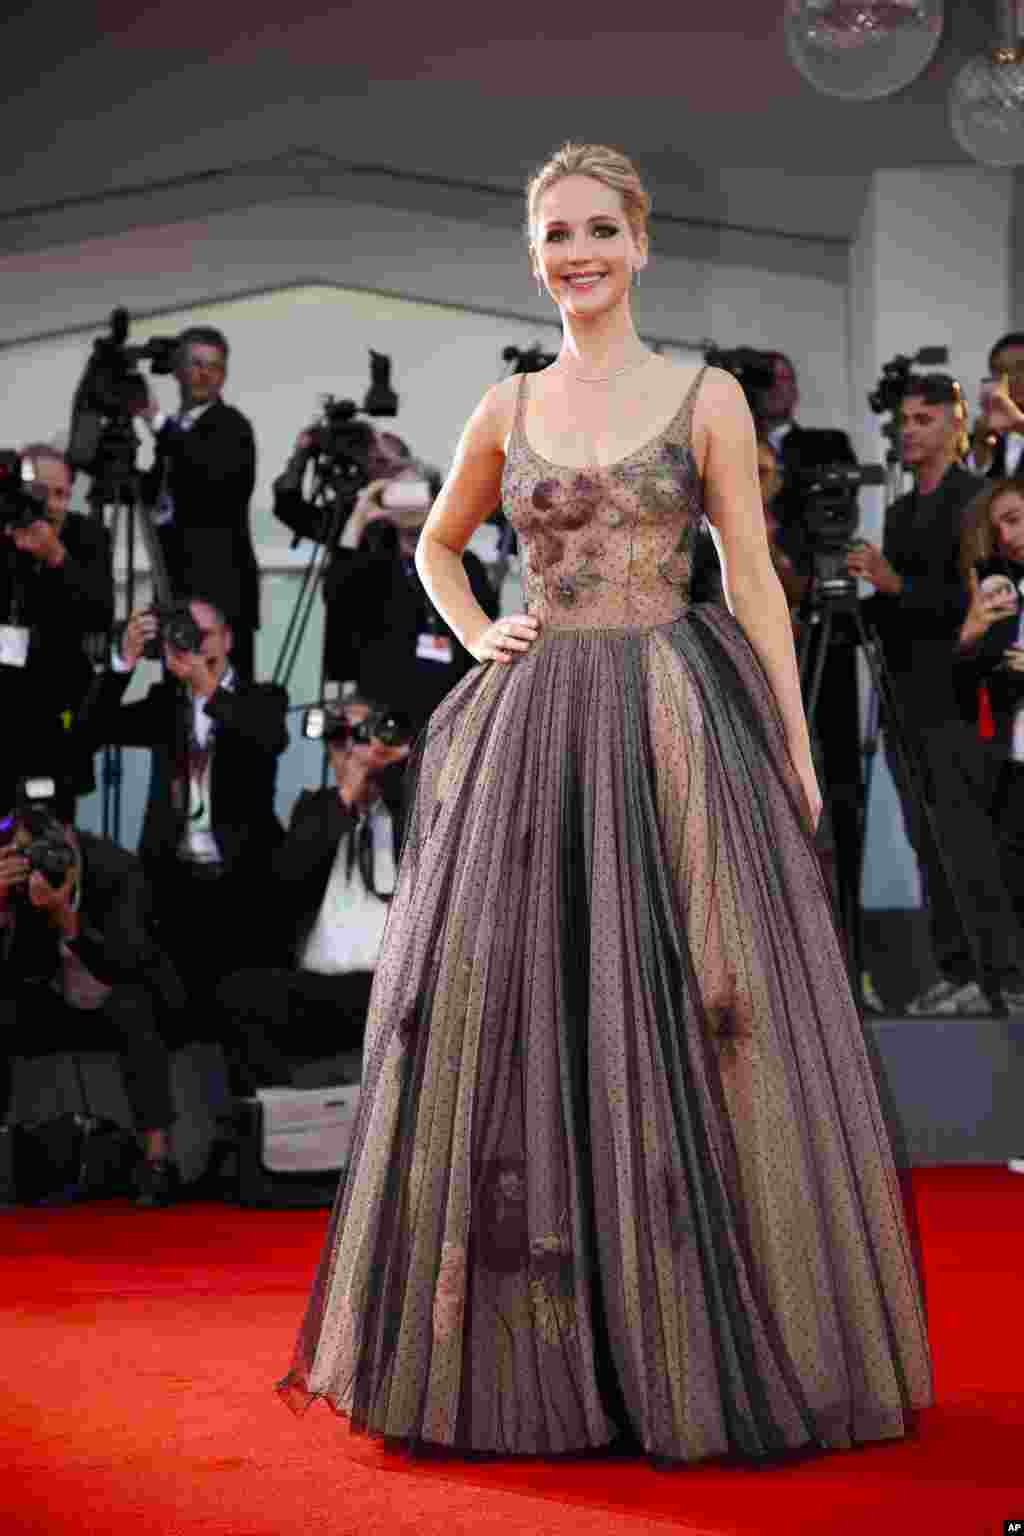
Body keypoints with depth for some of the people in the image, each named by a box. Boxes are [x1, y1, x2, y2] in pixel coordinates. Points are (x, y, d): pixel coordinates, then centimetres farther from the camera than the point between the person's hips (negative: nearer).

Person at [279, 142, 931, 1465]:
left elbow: (754, 578, 1)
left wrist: (795, 747, -4)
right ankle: (524, 1349, 13)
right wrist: (479, 637, 9)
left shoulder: (706, 397, 3)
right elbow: (436, 543, 27)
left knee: (687, 1025, -3)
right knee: (514, 1020, 1)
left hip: (681, 724, -3)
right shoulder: (506, 409, 12)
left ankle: (700, 1343, 9)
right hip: (534, 736, 3)